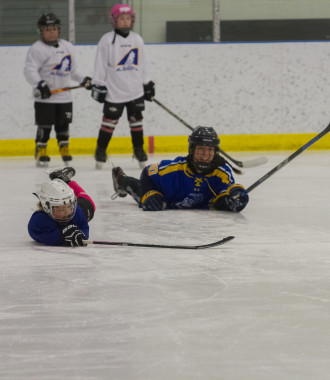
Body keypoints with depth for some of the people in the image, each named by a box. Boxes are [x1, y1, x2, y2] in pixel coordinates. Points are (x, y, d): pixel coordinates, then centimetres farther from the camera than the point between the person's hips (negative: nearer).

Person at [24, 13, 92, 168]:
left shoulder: (67, 47, 13)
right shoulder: (37, 49, -10)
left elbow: (72, 69, 26)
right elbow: (29, 70, -19)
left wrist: (82, 80, 22)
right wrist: (39, 84, -31)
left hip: (64, 96, 6)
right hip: (45, 97, -5)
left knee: (63, 124, 10)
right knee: (44, 126, -3)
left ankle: (65, 150, 20)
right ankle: (41, 153, 4)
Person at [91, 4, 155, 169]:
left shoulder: (137, 40, 9)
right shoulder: (107, 40, -5)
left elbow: (142, 65, 17)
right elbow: (100, 65, -4)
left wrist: (148, 84, 16)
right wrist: (98, 86, -8)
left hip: (135, 91, 4)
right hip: (114, 92, -4)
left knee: (136, 121, 7)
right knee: (109, 121, 0)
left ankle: (139, 149, 19)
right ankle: (101, 151, 11)